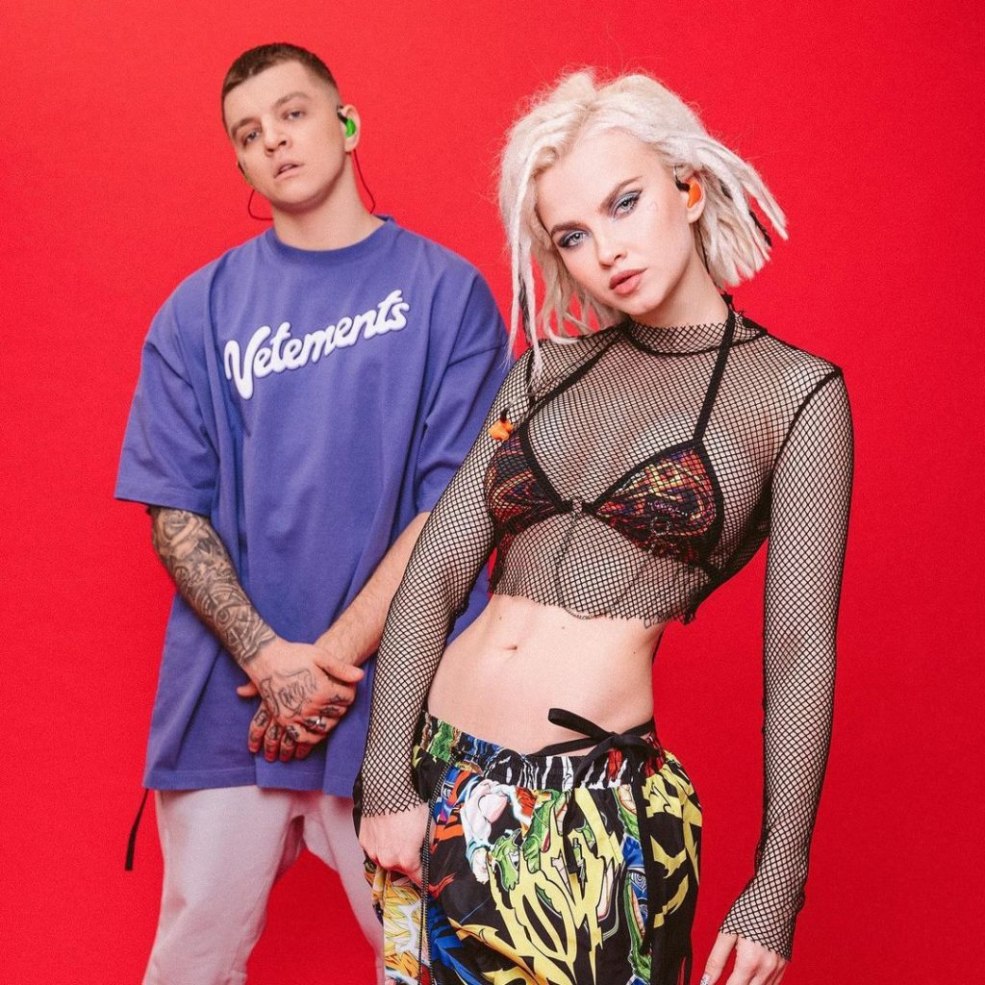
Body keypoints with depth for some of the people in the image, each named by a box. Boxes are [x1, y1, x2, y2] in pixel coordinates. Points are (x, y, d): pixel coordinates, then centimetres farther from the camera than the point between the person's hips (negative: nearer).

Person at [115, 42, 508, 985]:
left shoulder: (446, 290, 1)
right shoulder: (199, 309, 7)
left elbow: (453, 503, -5)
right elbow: (175, 512, 3)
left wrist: (335, 657, -11)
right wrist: (270, 657, -11)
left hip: (398, 701, -1)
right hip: (228, 698, 2)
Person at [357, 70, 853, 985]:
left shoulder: (794, 392, -3)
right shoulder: (548, 368, 9)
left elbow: (799, 655, -5)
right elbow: (437, 568, 4)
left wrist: (777, 885, -8)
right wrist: (387, 779, -5)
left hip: (599, 812, -4)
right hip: (439, 781, 4)